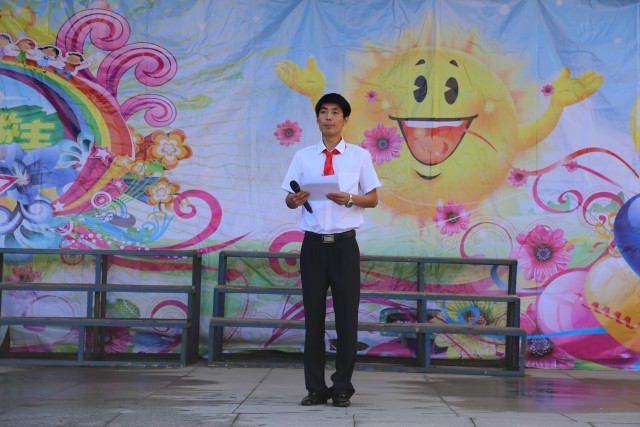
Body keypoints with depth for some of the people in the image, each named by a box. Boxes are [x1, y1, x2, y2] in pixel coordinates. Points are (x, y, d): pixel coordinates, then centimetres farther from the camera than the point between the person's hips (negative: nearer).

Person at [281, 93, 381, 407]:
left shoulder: (359, 156, 3)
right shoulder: (303, 157, 7)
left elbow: (373, 199, 3)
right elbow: (288, 200, 7)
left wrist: (349, 199, -16)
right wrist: (295, 199, -17)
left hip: (344, 245, -1)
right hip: (313, 244, 1)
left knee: (347, 316, 2)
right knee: (313, 316, 5)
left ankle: (342, 388, 12)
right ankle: (315, 388, 14)